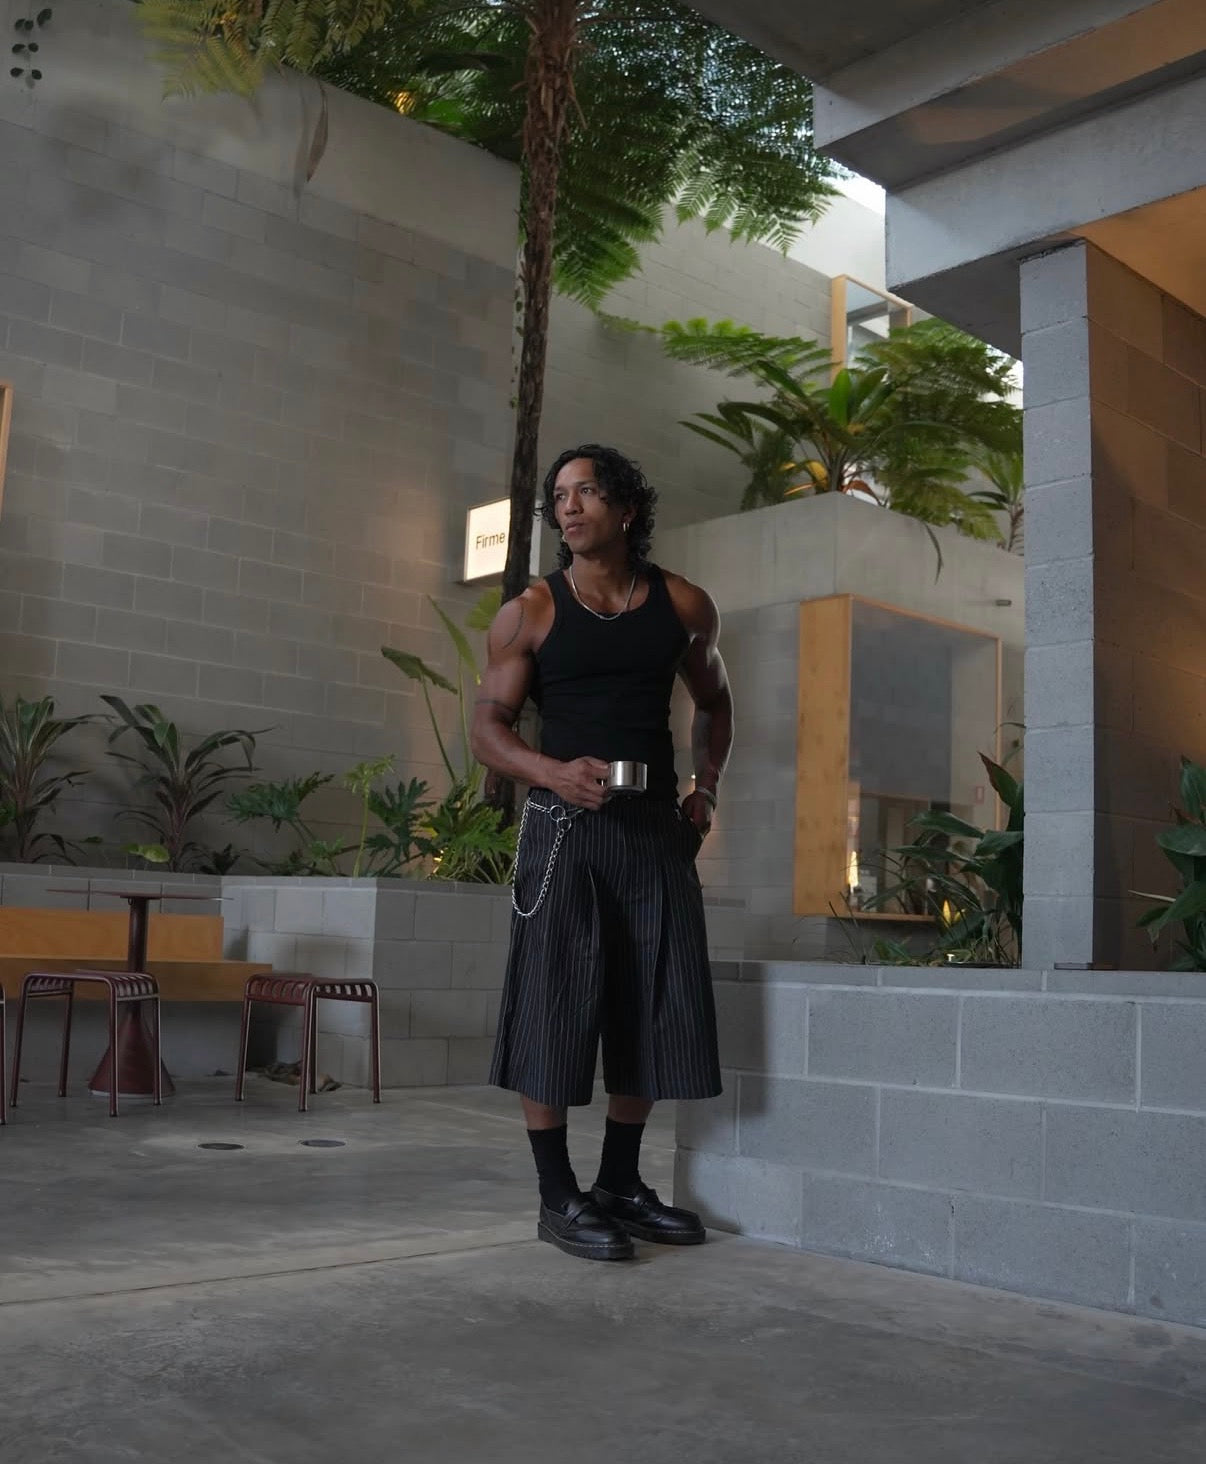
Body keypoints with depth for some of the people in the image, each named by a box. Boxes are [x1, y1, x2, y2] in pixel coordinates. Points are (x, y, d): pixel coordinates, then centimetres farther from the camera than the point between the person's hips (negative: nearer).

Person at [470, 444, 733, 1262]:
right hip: (565, 827, -3)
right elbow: (489, 729, -2)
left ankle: (621, 1183, 22)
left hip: (657, 828, 3)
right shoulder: (530, 613, 0)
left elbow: (714, 702, 23)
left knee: (656, 1009, 6)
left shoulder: (684, 605, 7)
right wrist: (554, 772, -21)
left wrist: (707, 789, 9)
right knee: (553, 1007, -4)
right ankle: (559, 1198, 8)